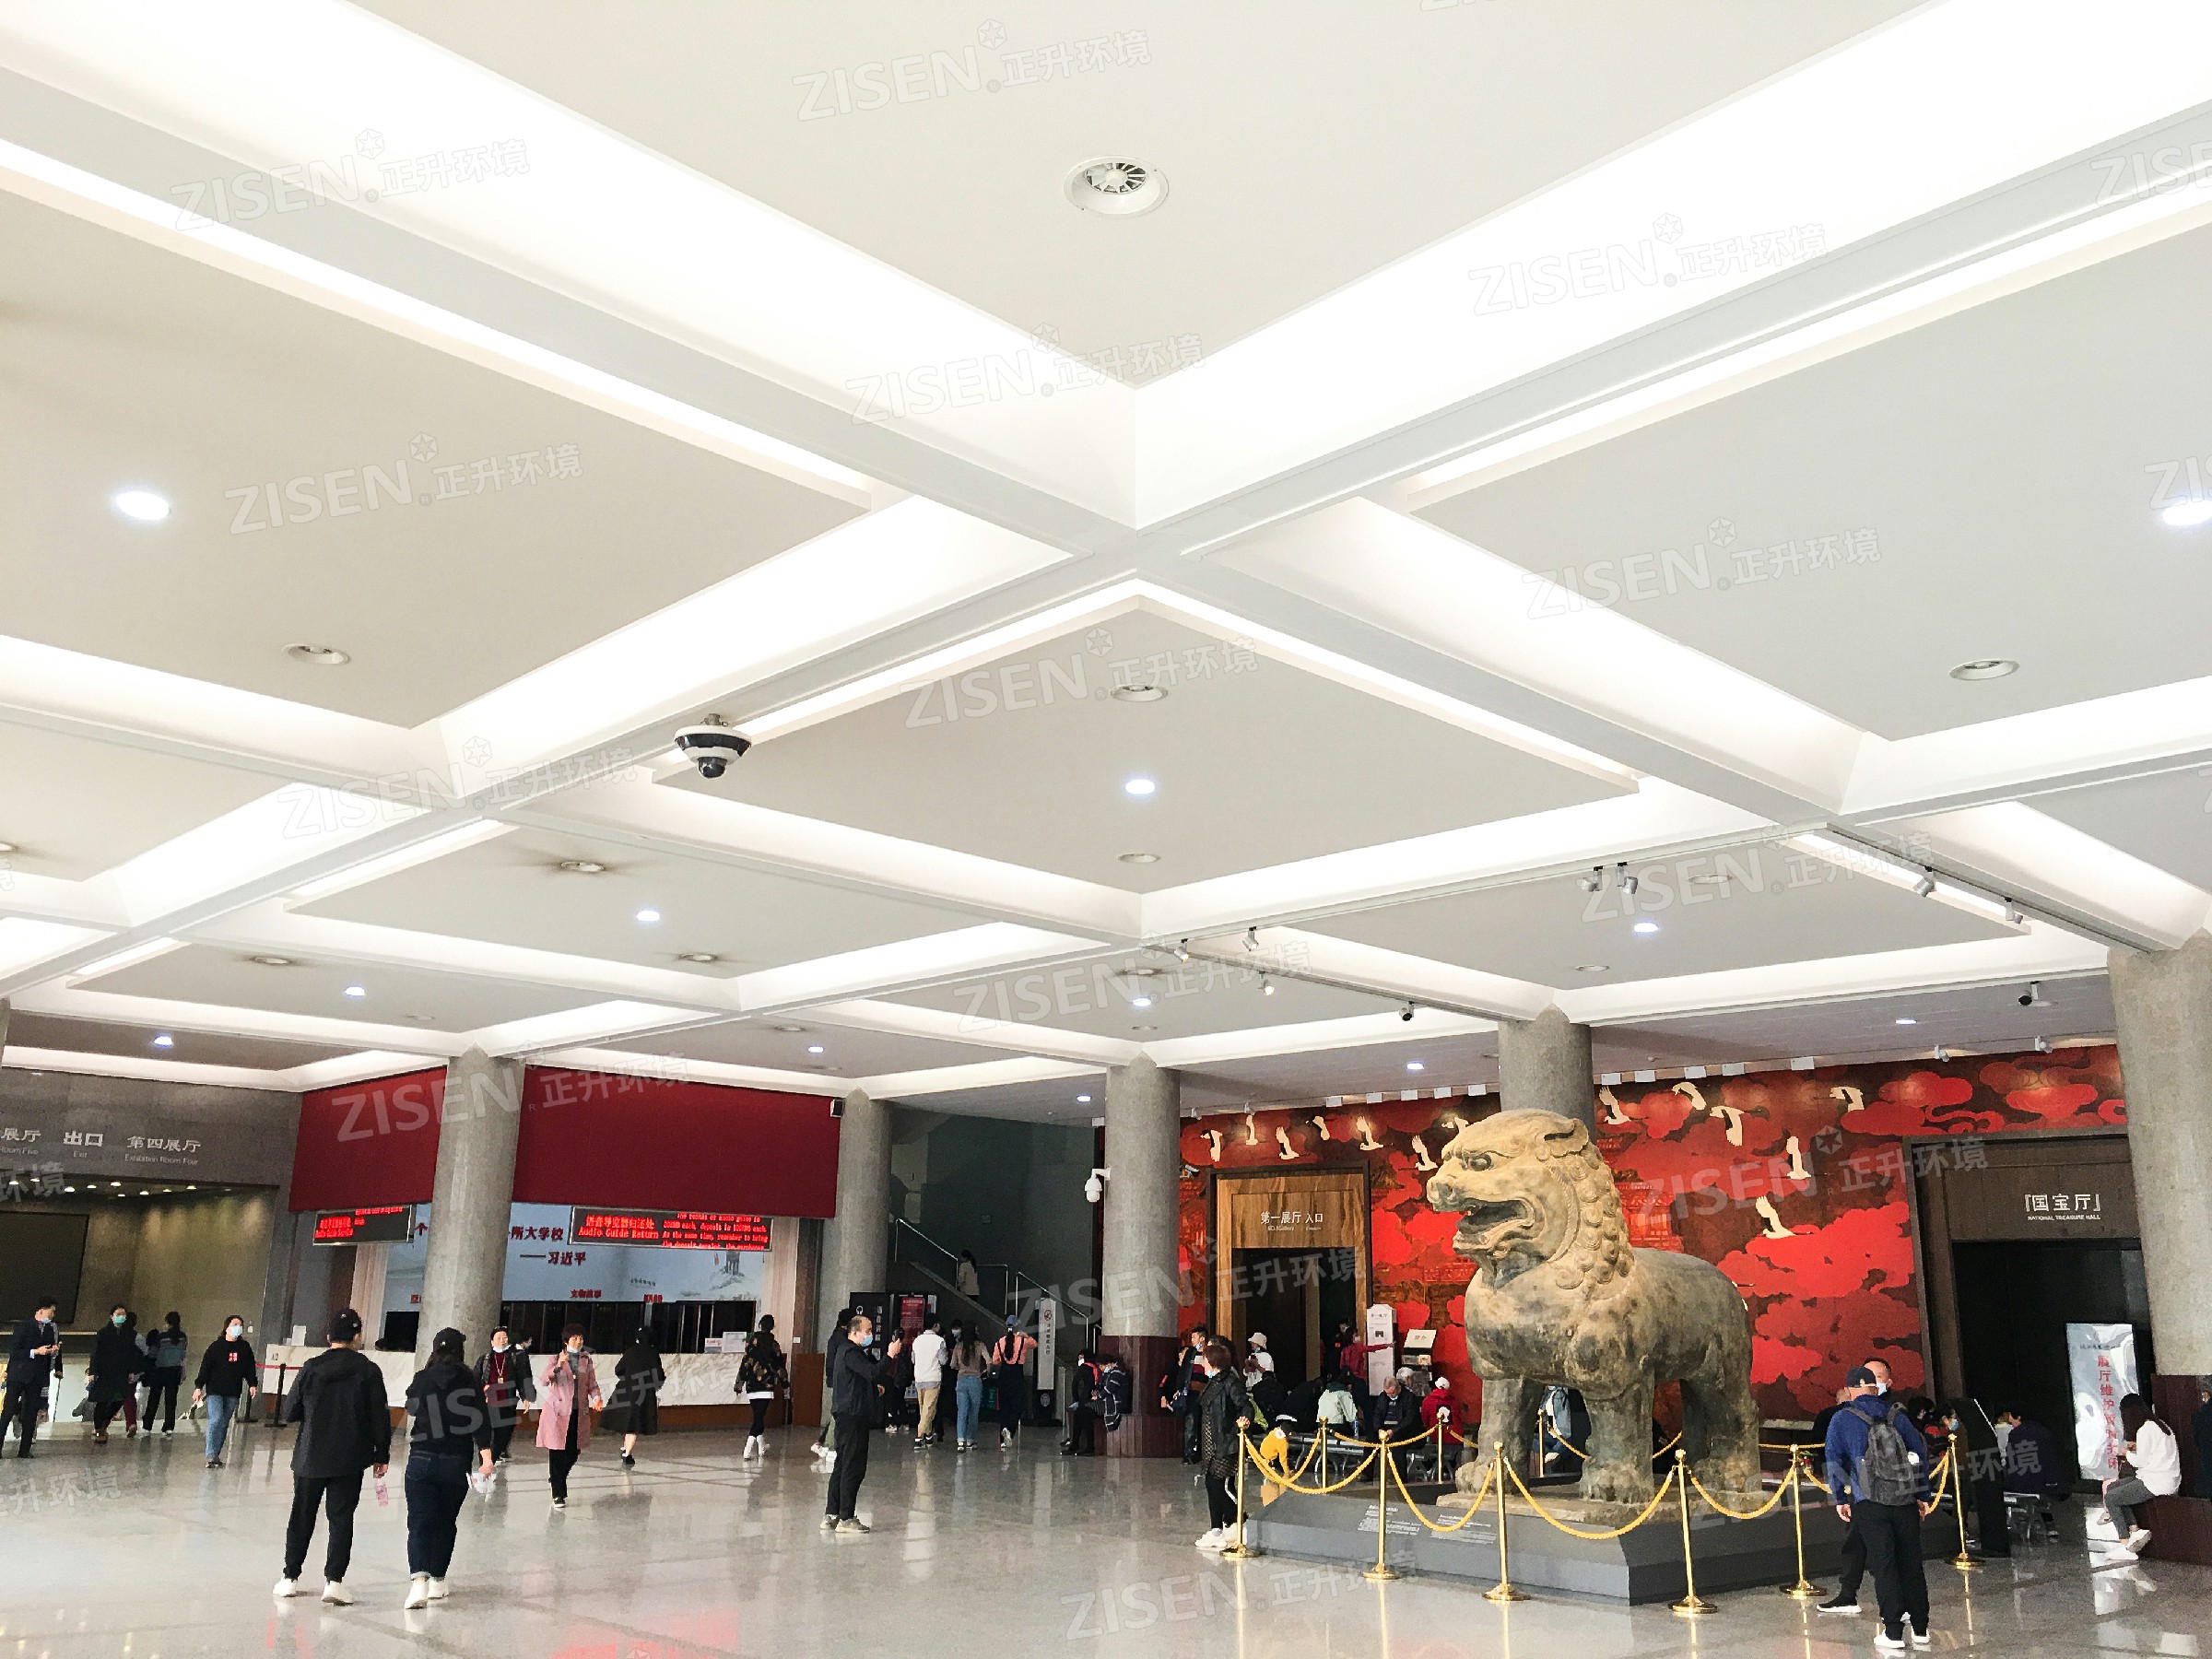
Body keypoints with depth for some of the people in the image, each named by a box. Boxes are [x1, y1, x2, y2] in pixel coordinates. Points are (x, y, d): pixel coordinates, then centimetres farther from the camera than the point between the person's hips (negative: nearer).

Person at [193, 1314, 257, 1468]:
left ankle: (216, 1454, 14)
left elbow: (250, 1367, 14)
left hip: (233, 1393, 4)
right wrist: (199, 1387, -5)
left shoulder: (245, 1347, 9)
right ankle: (211, 1455, -15)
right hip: (215, 1390, -4)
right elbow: (205, 1367, -1)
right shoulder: (216, 1346, -1)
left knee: (224, 1424, 7)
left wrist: (252, 1384, 5)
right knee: (216, 1420, -16)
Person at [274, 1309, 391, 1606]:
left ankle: (290, 1577, 22)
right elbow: (380, 1417, -5)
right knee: (341, 1518, 3)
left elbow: (290, 1412, 1)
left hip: (310, 1456, 2)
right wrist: (382, 1455, 5)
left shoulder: (311, 1368, -5)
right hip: (350, 1460, -2)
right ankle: (334, 1579, -7)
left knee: (302, 1517, 15)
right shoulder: (368, 1371, -7)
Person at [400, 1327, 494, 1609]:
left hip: (421, 1460, 0)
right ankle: (437, 1581, 23)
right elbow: (480, 1420, -10)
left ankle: (419, 1579, -20)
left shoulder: (421, 1379, -1)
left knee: (419, 1523, -1)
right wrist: (486, 1456, -11)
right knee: (445, 1523, 16)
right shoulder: (469, 1380, -4)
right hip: (456, 1463, 0)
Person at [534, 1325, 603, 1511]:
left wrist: (596, 1398, -11)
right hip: (558, 1411, -4)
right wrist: (558, 1367, -28)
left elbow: (592, 1384, 9)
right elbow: (543, 1381, -12)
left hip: (579, 1412, 4)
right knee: (557, 1452, -4)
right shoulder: (557, 1359, 0)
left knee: (574, 1452, 6)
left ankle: (557, 1478, 35)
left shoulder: (586, 1361, 9)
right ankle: (558, 1495, 4)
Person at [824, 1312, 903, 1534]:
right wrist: (890, 1355, -19)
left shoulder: (850, 1351, 19)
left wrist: (874, 1387, 17)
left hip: (849, 1414, 11)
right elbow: (873, 1373, -27)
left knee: (843, 1465, 14)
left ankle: (831, 1516, 18)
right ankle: (846, 1518, -5)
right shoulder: (850, 1353, -15)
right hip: (853, 1415, -11)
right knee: (854, 1467, -7)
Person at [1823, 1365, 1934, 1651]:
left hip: (1870, 1504, -3)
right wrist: (1923, 1495, 15)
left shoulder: (1843, 1420, 2)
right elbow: (1920, 1451, 10)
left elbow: (1834, 1459, -4)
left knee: (1884, 1565, 0)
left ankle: (1893, 1633, -1)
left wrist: (1840, 1498, 2)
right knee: (1912, 1563, 11)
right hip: (1906, 1501, 3)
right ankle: (1920, 1629, 16)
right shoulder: (1897, 1416, 11)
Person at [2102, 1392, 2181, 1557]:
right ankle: (2135, 1530, 2)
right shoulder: (2158, 1425, 12)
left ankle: (2125, 1544, -3)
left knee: (2110, 1498, -4)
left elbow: (2141, 1461, -12)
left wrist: (2127, 1452, 6)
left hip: (2157, 1484, -10)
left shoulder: (2145, 1430, -17)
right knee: (2112, 1487, 13)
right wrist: (2138, 1448, 17)